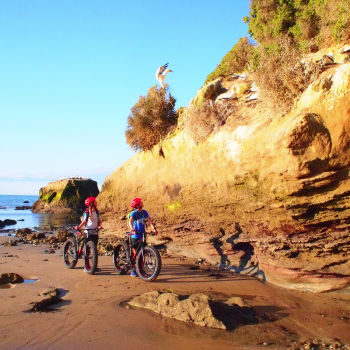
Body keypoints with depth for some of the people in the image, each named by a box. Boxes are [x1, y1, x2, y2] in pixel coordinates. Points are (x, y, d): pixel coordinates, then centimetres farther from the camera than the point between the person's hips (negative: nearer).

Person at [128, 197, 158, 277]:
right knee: (135, 253, -2)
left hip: (142, 235, 5)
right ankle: (133, 270, 10)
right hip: (135, 236, -5)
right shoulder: (134, 213, -11)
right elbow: (130, 221, -27)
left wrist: (154, 228, -15)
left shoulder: (144, 212, 5)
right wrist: (132, 230, -44)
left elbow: (149, 220, -1)